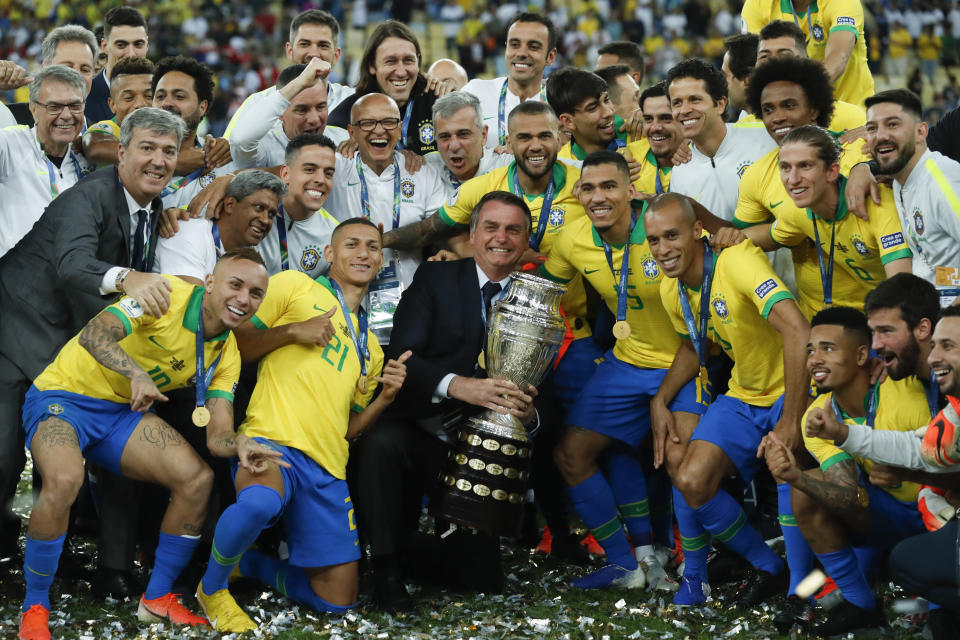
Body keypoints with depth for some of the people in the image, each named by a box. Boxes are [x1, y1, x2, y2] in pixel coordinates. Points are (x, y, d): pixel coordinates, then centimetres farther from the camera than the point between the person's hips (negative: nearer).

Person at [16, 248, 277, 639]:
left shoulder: (226, 354, 0)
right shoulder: (167, 296, -19)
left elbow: (217, 434, -6)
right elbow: (94, 335, -30)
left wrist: (240, 446, -29)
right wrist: (137, 373, -46)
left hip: (125, 413, 6)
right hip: (63, 395, -6)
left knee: (197, 478, -14)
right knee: (64, 480, -35)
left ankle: (158, 598, 4)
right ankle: (34, 609, -17)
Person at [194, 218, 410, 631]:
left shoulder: (369, 347, 26)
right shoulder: (294, 287, 8)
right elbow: (237, 345, 2)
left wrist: (384, 398, 8)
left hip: (327, 468, 6)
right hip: (272, 441, -6)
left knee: (338, 601, 1)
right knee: (260, 502, -42)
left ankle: (243, 564, 26)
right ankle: (212, 587, -11)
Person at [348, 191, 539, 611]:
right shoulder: (435, 278, 0)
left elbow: (539, 385, 5)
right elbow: (401, 355, -13)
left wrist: (529, 411, -20)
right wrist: (454, 384, -31)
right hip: (419, 430, -3)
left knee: (484, 583, 0)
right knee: (381, 443, -39)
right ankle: (388, 569, -22)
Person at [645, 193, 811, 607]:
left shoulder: (737, 261, -26)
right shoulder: (671, 291, 0)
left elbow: (797, 331, -35)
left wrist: (791, 421, -33)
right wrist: (661, 401, 5)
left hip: (792, 391, -6)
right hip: (744, 398, 7)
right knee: (689, 480, -12)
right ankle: (694, 577, 12)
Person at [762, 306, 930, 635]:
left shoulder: (905, 388, -24)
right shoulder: (817, 418, -9)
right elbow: (853, 500, -19)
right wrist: (796, 476, -38)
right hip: (894, 514, 5)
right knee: (805, 494, -15)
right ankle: (859, 605, -3)